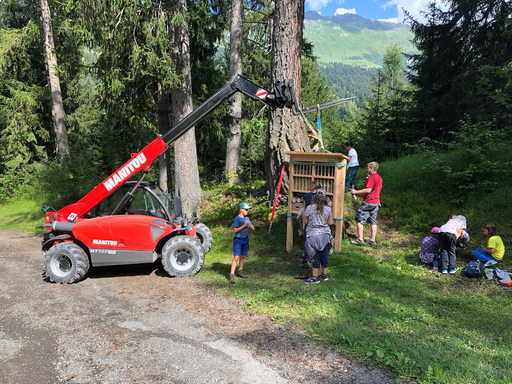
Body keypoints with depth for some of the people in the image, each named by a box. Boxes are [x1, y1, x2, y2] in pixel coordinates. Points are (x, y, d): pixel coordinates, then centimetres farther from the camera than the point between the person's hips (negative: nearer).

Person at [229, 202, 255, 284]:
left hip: (245, 240, 7)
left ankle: (240, 271, 29)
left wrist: (249, 224, -10)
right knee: (236, 257, -12)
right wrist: (244, 225, -21)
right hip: (238, 240, -7)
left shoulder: (247, 218, 9)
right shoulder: (237, 218, -10)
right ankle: (232, 275, -11)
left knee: (243, 256, 15)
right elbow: (235, 230, -16)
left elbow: (253, 228, 10)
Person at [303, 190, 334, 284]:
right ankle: (324, 275, 25)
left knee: (316, 256, 3)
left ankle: (315, 277, 8)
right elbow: (330, 223, 0)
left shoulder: (309, 208, -8)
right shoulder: (328, 209, -3)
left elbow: (305, 221, -2)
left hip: (313, 235, -2)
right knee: (325, 255, 13)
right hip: (325, 235, 2)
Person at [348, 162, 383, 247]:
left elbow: (368, 190, -22)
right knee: (373, 222, 10)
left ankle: (360, 239, -4)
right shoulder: (379, 178, 14)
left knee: (359, 220, -1)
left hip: (368, 202, -8)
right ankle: (372, 240, 11)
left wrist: (356, 192, -17)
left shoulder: (371, 177, -14)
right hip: (376, 203, 9)